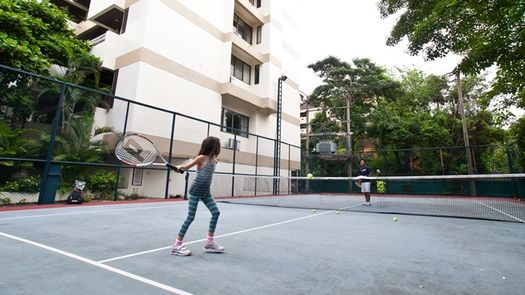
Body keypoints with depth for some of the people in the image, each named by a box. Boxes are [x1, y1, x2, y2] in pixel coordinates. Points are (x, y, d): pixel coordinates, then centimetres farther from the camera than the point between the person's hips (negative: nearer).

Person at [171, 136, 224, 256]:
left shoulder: (213, 159, 6)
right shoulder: (201, 157, -12)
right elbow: (186, 167, -5)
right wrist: (180, 167, -22)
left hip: (206, 192, 7)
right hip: (195, 191, -6)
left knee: (216, 212, -1)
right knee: (191, 217, -6)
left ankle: (210, 242, 11)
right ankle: (177, 245, 9)